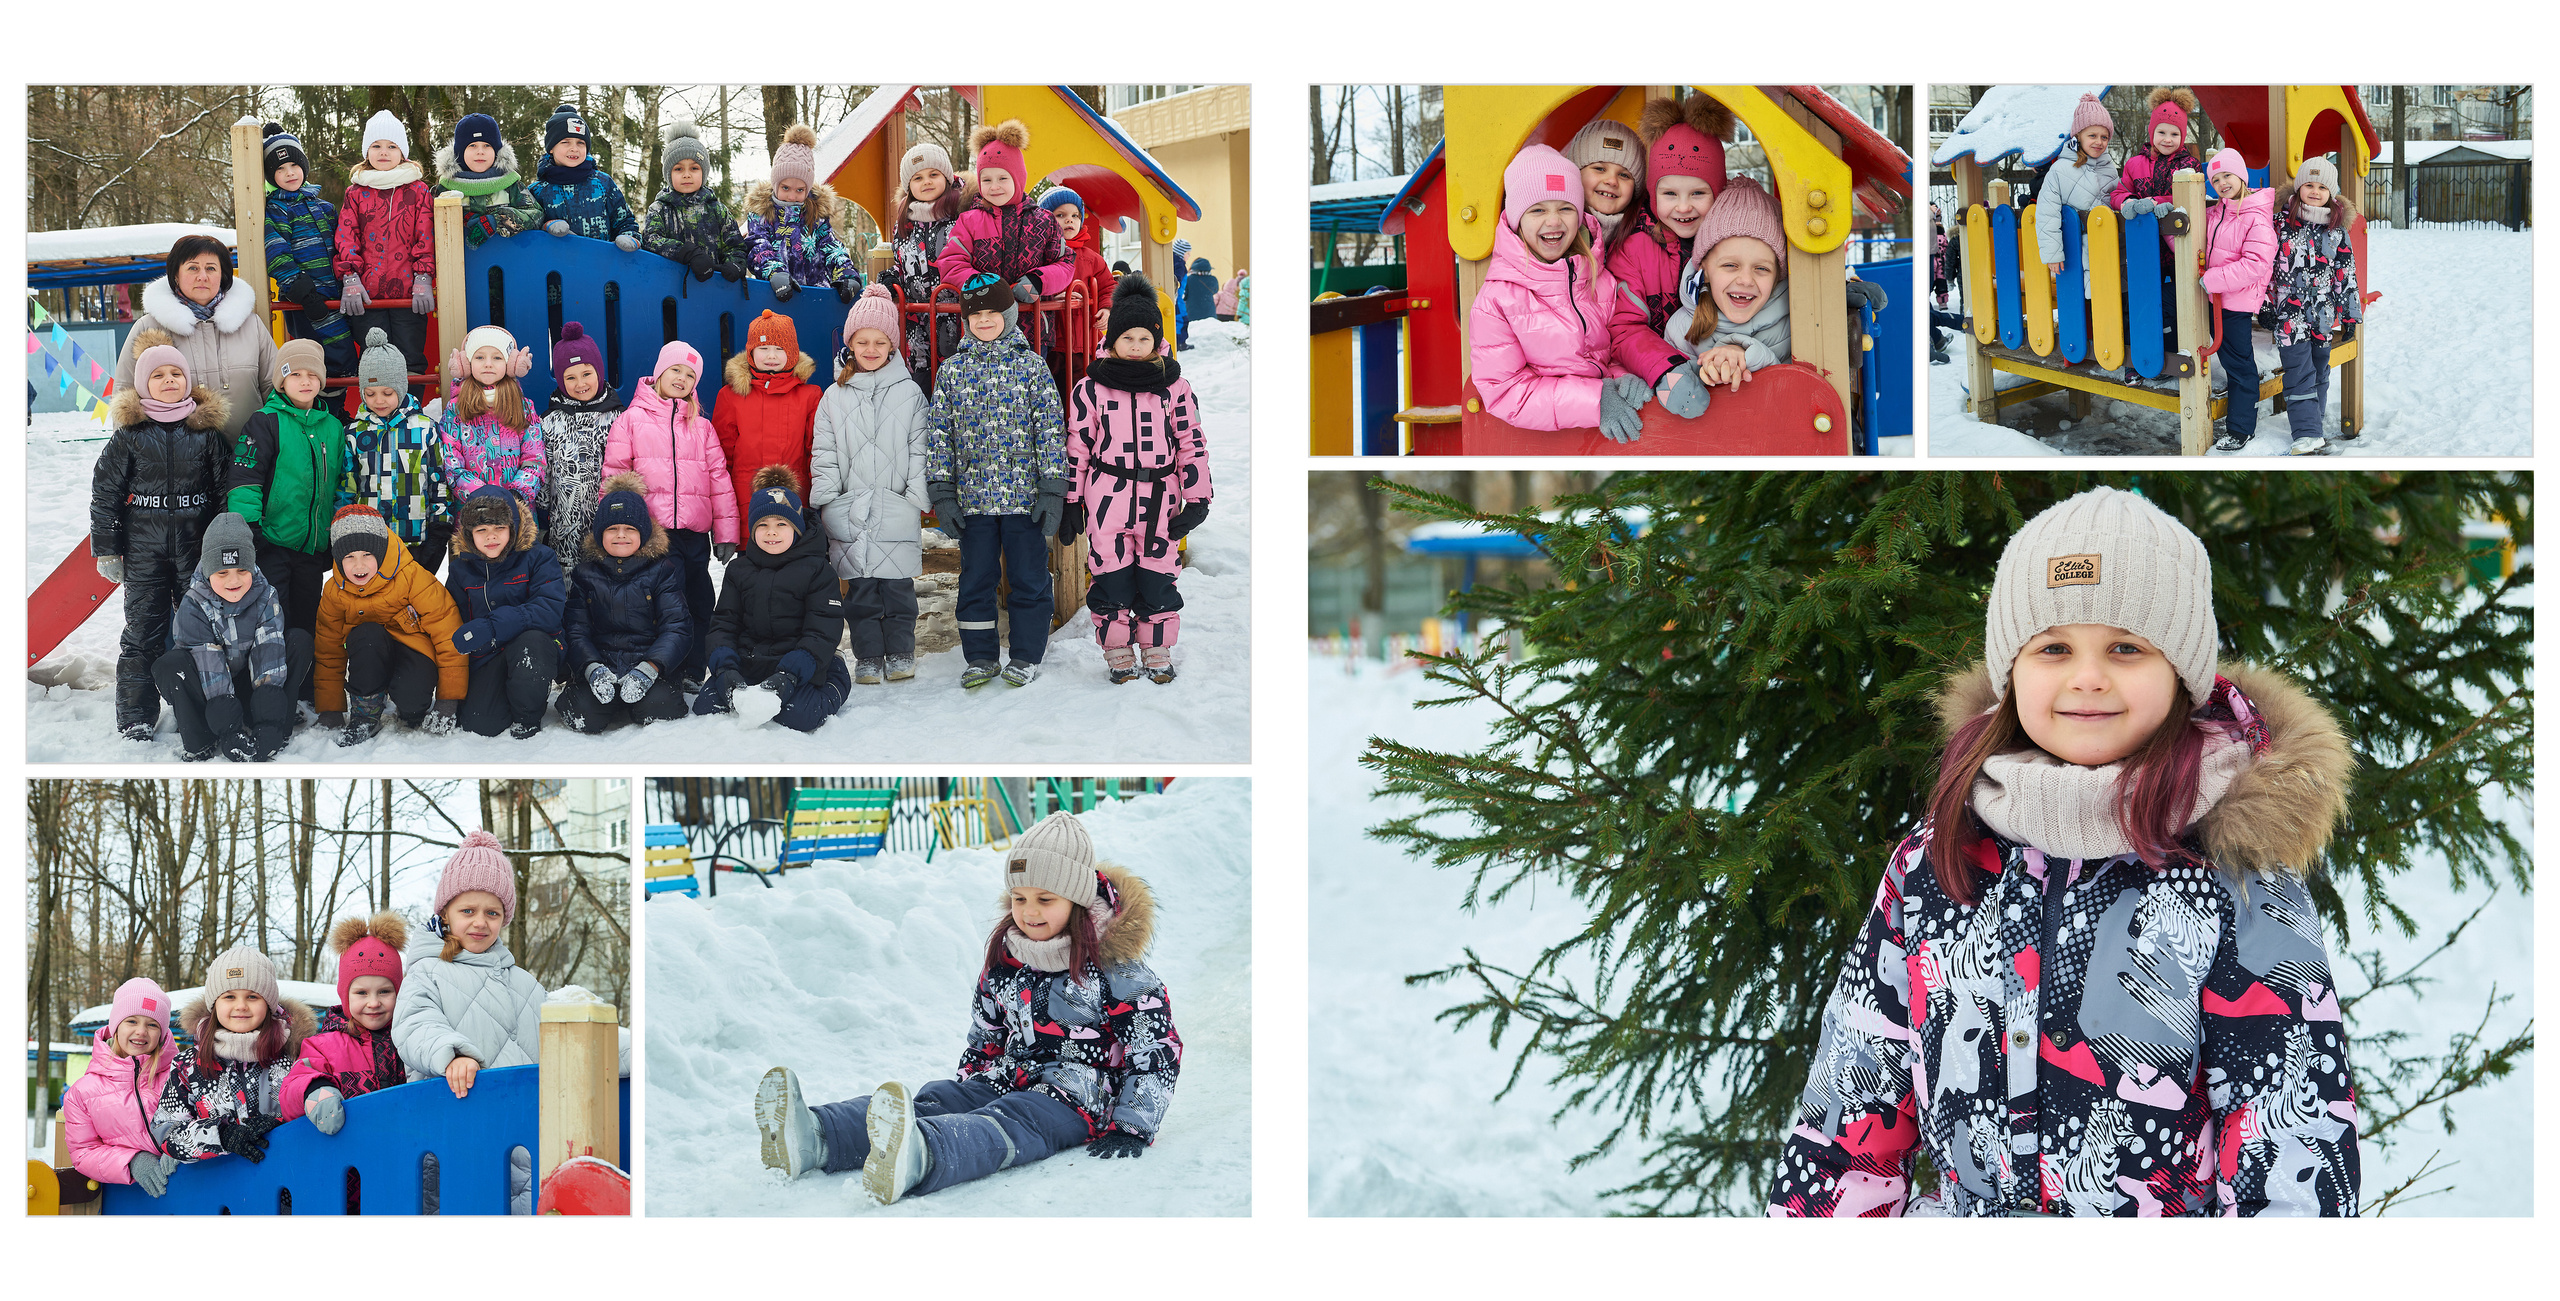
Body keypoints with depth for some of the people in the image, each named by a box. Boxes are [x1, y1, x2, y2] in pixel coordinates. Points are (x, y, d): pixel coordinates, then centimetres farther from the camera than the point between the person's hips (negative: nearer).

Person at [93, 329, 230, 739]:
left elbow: (227, 487, 7)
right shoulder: (129, 434, 0)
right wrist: (106, 548, 0)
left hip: (198, 548, 1)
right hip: (144, 549, -1)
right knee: (143, 632, 1)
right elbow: (105, 492, 3)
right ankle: (136, 719, 9)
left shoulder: (206, 431, 3)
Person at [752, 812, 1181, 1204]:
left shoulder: (1117, 970, -7)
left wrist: (1132, 1127, -16)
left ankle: (916, 1159, -75)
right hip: (1009, 1079, 7)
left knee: (1008, 1123, -38)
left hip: (1077, 1096, -6)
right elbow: (984, 1038, 25)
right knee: (931, 1101, -23)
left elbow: (1156, 1053, -8)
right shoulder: (1004, 961, 13)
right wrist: (964, 1088, 14)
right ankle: (812, 1137, -51)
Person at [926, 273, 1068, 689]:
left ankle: (1027, 654, 15)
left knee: (1028, 577, 4)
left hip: (1025, 496, -2)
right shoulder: (952, 370, 6)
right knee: (976, 579, 8)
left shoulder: (1031, 365, 1)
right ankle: (980, 656, 18)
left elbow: (1050, 430, -1)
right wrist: (941, 492, 0)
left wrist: (1053, 490, -7)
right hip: (972, 496, 2)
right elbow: (940, 433, 6)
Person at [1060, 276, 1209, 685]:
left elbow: (1191, 443, 6)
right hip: (1107, 497, 0)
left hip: (1160, 498, 0)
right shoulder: (1090, 389, 1)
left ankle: (1157, 651, 18)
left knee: (1158, 575, 3)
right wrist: (1071, 504, 5)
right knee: (1112, 574, 1)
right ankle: (1117, 650, 16)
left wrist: (1197, 501, 1)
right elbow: (1077, 447, 6)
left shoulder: (1175, 387, 2)